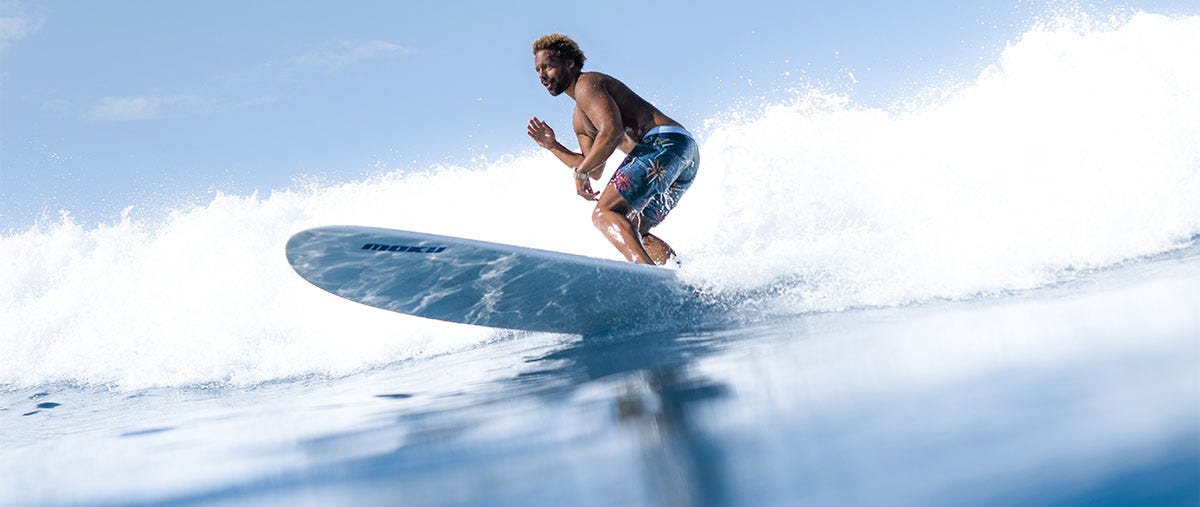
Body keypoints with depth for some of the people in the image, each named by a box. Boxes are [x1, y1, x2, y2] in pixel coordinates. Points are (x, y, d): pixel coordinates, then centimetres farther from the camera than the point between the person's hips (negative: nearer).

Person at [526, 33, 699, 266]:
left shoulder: (587, 84, 1)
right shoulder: (579, 120, 30)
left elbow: (612, 132, -15)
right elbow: (595, 171, 29)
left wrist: (580, 172, -9)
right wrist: (553, 146, 25)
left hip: (664, 142, -10)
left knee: (604, 214, -18)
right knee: (634, 230, 16)